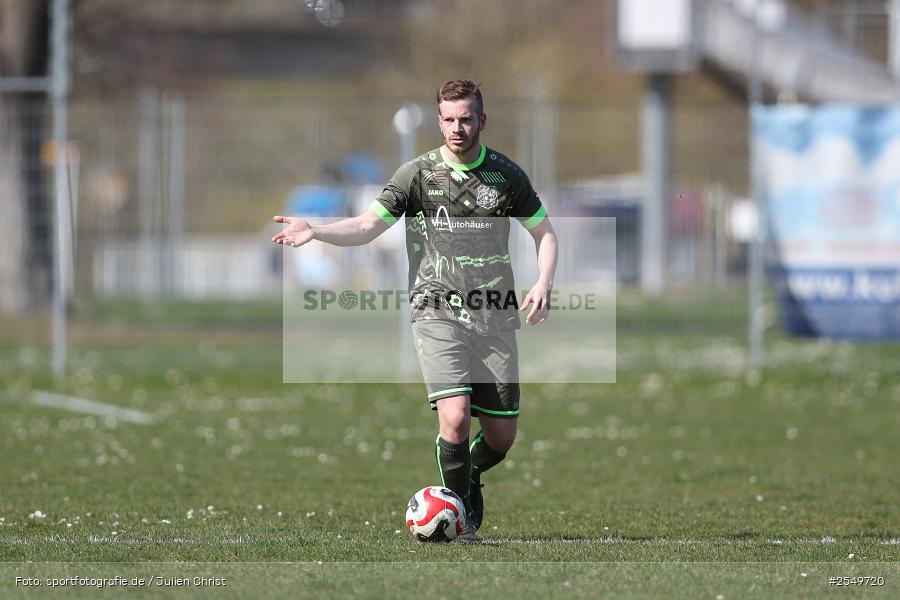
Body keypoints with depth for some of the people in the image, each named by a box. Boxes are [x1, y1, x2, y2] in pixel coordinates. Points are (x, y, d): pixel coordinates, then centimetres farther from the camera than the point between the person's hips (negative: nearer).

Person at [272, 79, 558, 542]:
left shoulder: (506, 175, 5)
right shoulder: (417, 174, 0)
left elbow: (544, 231, 14)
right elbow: (368, 226, 0)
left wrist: (543, 283, -3)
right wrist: (315, 231, -17)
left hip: (495, 316, 2)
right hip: (438, 312, -2)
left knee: (502, 435, 4)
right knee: (455, 417, -21)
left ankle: (469, 477, 38)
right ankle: (460, 512, 0)